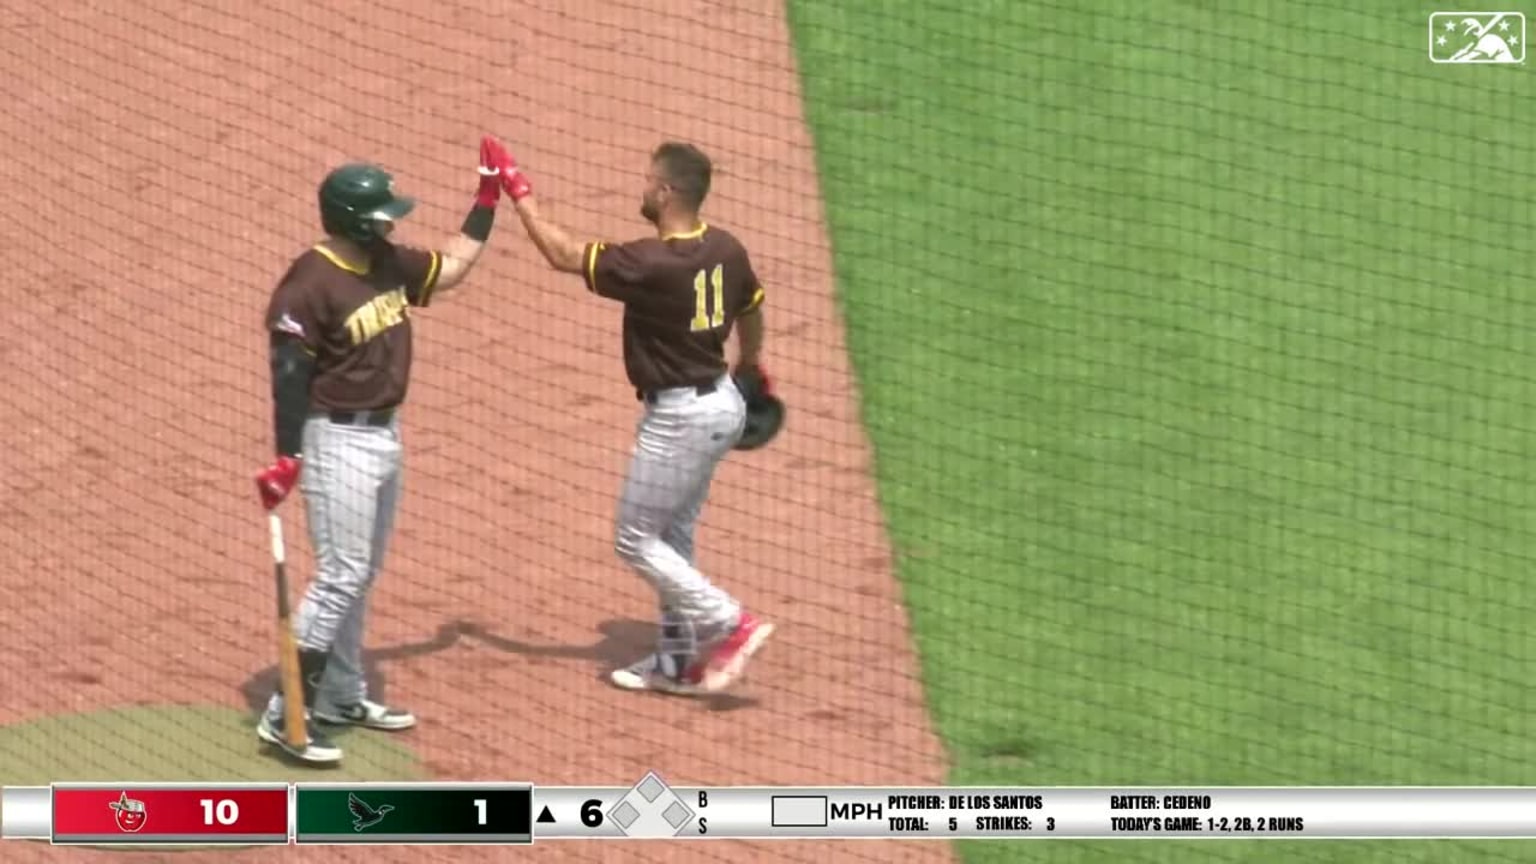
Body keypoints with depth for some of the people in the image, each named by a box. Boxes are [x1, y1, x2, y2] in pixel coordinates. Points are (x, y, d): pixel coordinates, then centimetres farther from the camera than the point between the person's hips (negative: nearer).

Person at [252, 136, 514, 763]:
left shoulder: (388, 264, 5)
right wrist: (287, 457, -27)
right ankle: (286, 715, -9)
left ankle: (340, 695, 29)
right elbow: (288, 374, -22)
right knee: (340, 575, -12)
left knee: (361, 574, 17)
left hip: (384, 434, 9)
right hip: (338, 441, -9)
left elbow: (453, 267, 20)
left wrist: (487, 199, 13)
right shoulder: (309, 285, -21)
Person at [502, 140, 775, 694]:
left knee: (635, 539, 3)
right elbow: (751, 312, 16)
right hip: (720, 403, 9)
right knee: (672, 536, 20)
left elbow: (563, 255, -18)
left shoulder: (653, 264, -26)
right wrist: (749, 368, 35)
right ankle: (679, 659, 28)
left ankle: (730, 624, -1)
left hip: (679, 416, -9)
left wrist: (520, 194, -6)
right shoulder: (726, 250, -2)